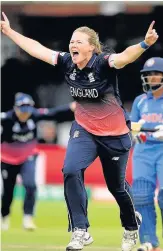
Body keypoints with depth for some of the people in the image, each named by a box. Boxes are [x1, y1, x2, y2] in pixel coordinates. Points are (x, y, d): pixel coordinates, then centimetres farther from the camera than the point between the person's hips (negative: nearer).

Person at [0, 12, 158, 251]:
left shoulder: (103, 63, -25)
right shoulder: (67, 62, -10)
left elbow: (125, 56, -45)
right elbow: (36, 48, 0)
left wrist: (144, 44, -65)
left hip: (115, 134, -4)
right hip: (84, 130, 4)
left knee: (117, 186, 11)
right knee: (71, 170, -21)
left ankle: (131, 226, 41)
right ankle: (80, 231, -14)